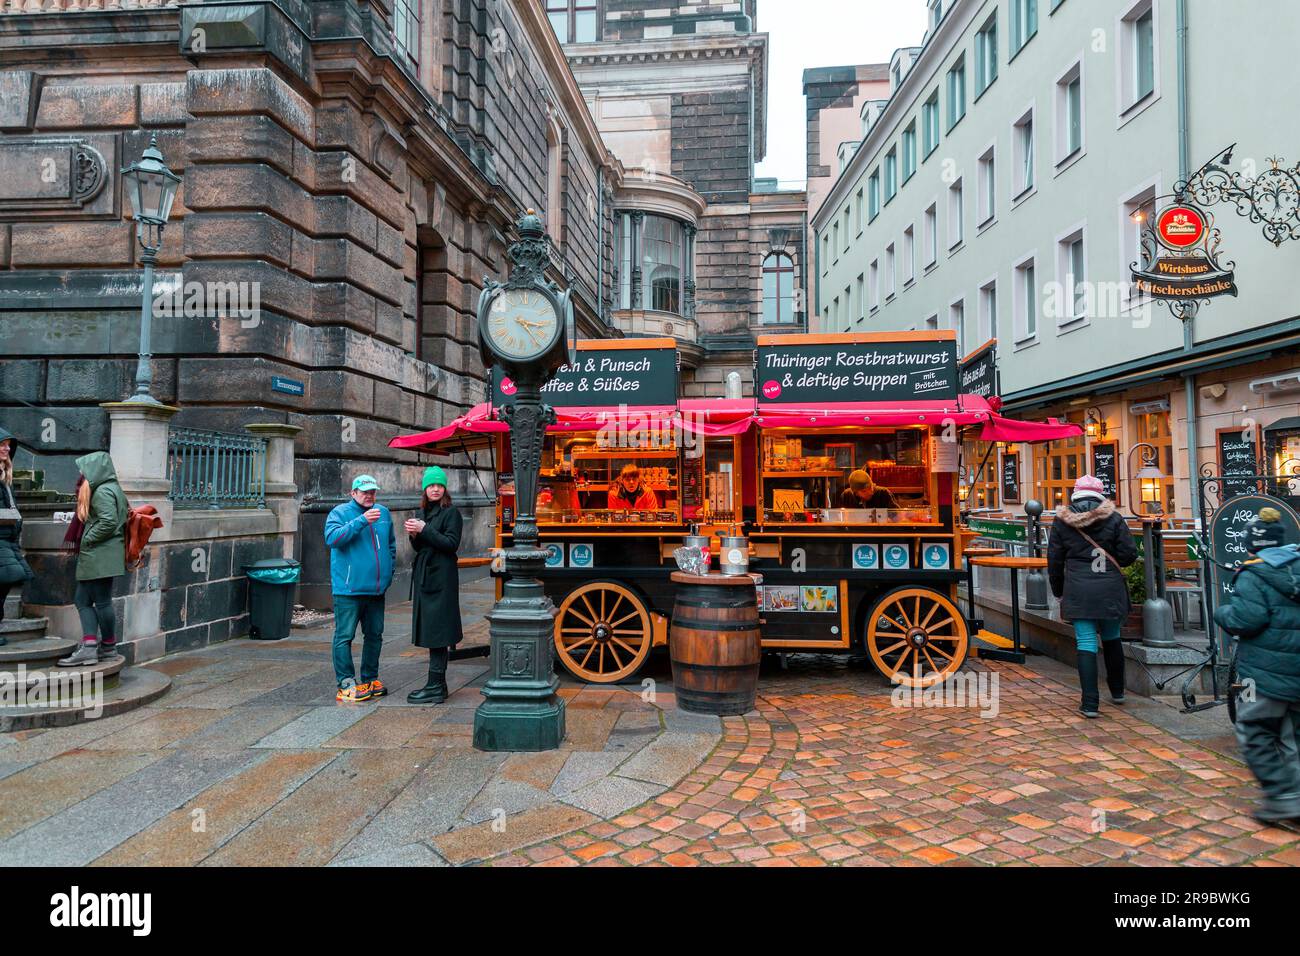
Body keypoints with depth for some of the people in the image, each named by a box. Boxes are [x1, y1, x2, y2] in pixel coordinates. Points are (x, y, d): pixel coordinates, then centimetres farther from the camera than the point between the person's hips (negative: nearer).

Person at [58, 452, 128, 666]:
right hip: (94, 557, 11)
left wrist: (87, 539, -14)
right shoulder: (109, 489, 17)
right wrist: (86, 540, 13)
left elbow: (109, 522, -25)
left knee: (102, 601, 0)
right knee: (82, 599, 10)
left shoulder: (102, 492, -14)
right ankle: (89, 647, 9)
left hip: (101, 556, -11)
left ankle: (108, 646, 11)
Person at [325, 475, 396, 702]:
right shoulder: (340, 513, -4)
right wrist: (361, 521, -27)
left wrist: (388, 571, 15)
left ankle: (370, 679, 25)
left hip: (377, 589, 6)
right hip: (348, 589, -6)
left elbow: (391, 544, 24)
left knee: (375, 635, 13)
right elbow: (332, 538, -22)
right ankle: (346, 684, 2)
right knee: (344, 636, -4)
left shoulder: (383, 512, 13)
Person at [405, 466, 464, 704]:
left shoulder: (451, 512, -6)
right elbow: (419, 548, 16)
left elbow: (451, 543, -16)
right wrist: (414, 535, -4)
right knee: (431, 632, 11)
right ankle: (438, 684, 19)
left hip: (442, 578, -8)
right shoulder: (423, 513, 16)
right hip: (424, 576, 8)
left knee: (437, 632, -7)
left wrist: (424, 530, -18)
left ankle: (435, 687, -3)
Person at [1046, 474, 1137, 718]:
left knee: (1086, 643, -2)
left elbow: (1054, 560, 5)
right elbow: (1129, 554, -3)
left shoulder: (1061, 521, 1)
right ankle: (1117, 691, 35)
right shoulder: (1113, 518, 0)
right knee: (1112, 639, 20)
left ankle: (1090, 703, -5)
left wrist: (1058, 591, 17)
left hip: (1078, 592, -1)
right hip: (1110, 590, 1)